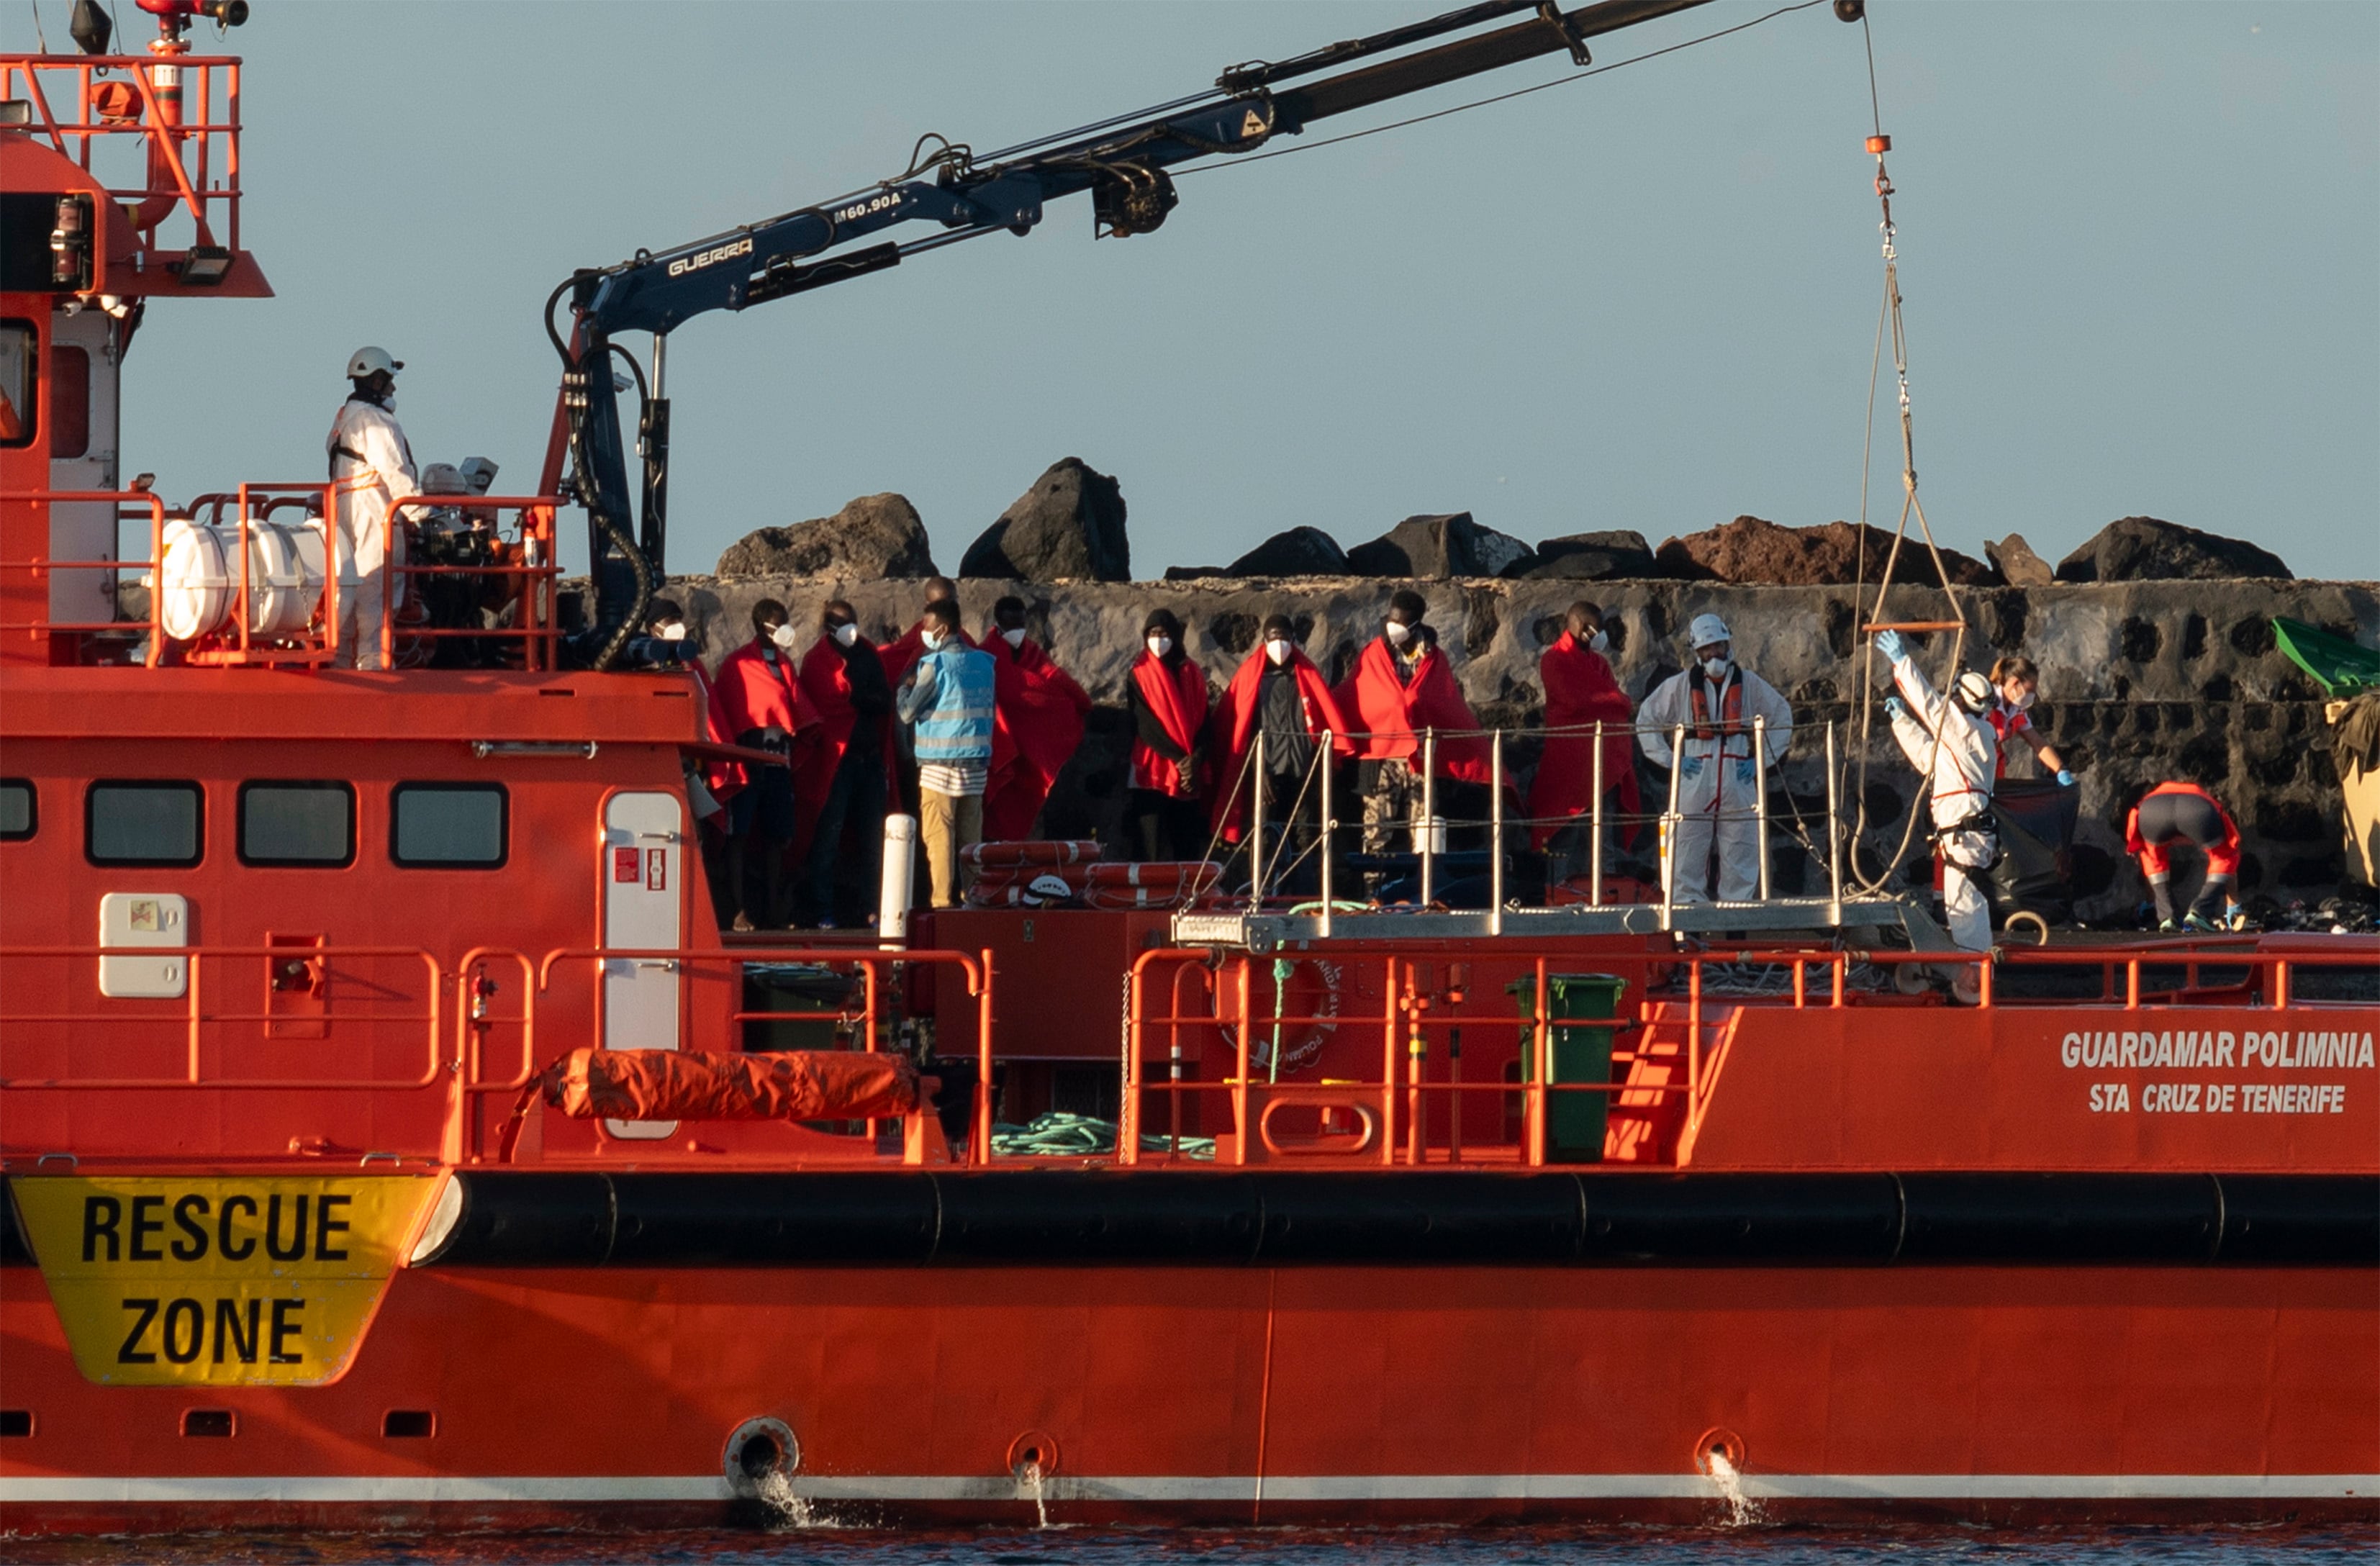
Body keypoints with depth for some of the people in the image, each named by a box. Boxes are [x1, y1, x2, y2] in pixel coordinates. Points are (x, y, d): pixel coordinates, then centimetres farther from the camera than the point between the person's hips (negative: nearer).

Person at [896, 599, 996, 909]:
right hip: (977, 759, 6)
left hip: (940, 764, -6)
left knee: (939, 834, -3)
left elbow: (907, 712, -7)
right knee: (971, 836, 7)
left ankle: (943, 901, -8)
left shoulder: (935, 664, -9)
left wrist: (906, 686, 10)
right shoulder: (983, 662, 9)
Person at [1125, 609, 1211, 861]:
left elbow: (1204, 721, 6)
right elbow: (1145, 724, -6)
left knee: (1190, 847, -2)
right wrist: (1179, 758, -14)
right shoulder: (1139, 674, 3)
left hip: (1190, 774, 3)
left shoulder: (1192, 673, 12)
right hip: (1153, 775, -3)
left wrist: (1196, 758, -13)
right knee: (1154, 850, -8)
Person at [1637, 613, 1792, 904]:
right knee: (1686, 861, -6)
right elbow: (1647, 719, 13)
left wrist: (1762, 760, 8)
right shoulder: (1680, 686, 6)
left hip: (1738, 785, 1)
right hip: (1694, 785, -1)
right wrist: (1669, 759, 2)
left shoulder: (1749, 685, 9)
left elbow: (1782, 717, 19)